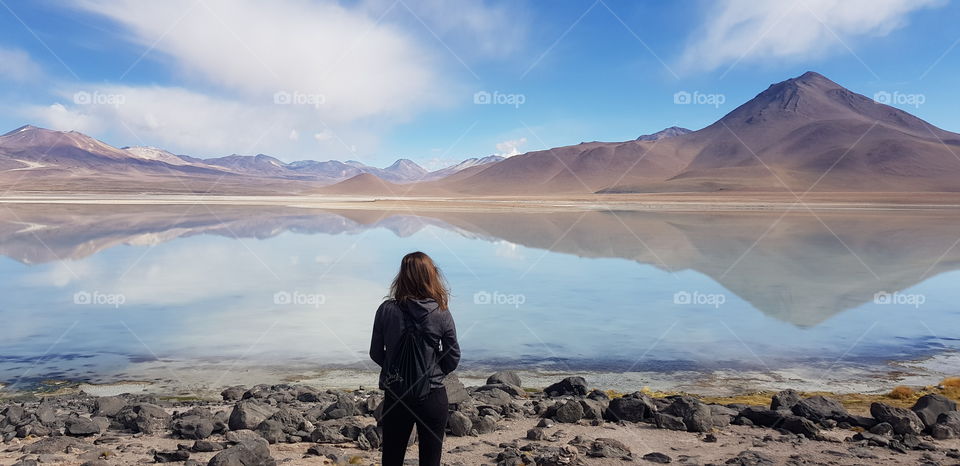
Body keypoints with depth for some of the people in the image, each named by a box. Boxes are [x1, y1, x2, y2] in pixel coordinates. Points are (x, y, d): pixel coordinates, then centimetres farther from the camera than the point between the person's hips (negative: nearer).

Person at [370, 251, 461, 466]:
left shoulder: (386, 310, -10)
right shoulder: (442, 313, -11)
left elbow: (376, 354, -1)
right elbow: (453, 359, -2)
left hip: (395, 398, 1)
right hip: (433, 398, 0)